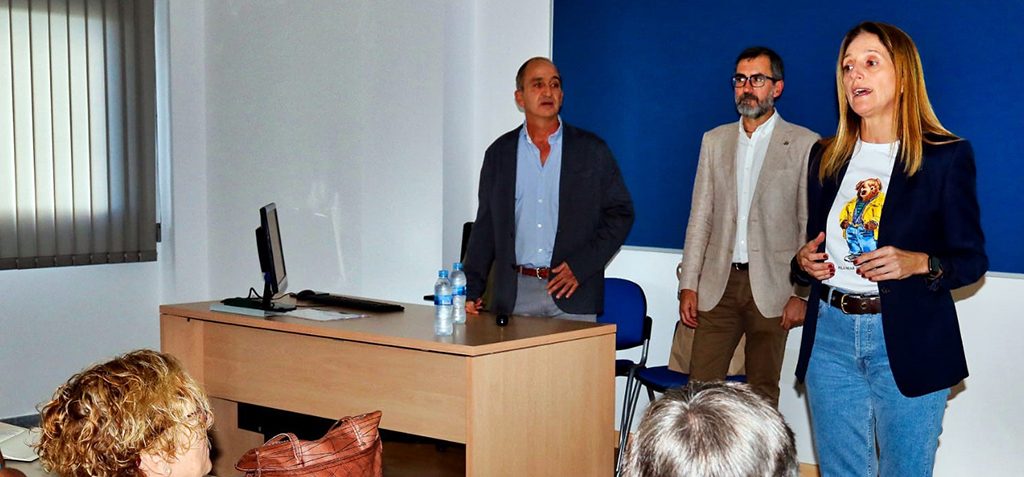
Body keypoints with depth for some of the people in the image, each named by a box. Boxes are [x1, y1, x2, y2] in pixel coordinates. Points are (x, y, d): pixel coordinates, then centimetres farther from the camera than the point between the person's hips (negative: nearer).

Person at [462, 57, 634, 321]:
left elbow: (620, 213, 5)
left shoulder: (592, 150, 5)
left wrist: (581, 266, -6)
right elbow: (486, 225, 12)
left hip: (572, 294, -1)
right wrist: (472, 289, 4)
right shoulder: (499, 153, 11)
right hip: (514, 294, 1)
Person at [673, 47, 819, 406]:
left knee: (762, 393, 3)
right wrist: (688, 285, 4)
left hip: (771, 286, -3)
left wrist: (802, 293, -8)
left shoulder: (804, 144, 0)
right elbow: (700, 217, 11)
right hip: (718, 283, 3)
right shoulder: (715, 141, 13)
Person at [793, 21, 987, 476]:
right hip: (831, 335, 4)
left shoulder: (946, 156, -4)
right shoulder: (825, 155, 10)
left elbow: (972, 259, -3)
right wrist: (804, 260, -2)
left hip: (907, 341, -4)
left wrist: (918, 263, -21)